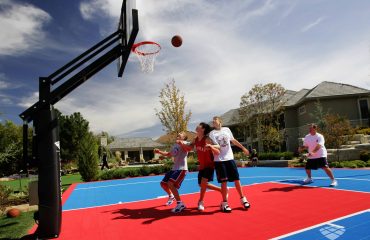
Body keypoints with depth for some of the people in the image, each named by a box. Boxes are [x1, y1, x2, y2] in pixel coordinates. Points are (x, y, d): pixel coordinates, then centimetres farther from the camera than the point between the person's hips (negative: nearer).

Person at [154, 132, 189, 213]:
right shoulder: (175, 145, 18)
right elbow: (168, 154, 32)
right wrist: (159, 152, 19)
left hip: (181, 169, -9)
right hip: (174, 168, 9)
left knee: (170, 184, -27)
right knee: (163, 184, 15)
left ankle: (180, 204, -17)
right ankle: (171, 196, 43)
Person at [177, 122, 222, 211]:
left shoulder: (207, 139, -22)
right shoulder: (195, 140, -1)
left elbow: (217, 153, -25)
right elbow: (188, 149, 10)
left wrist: (211, 146, -46)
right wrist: (182, 144, -9)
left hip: (209, 165, -8)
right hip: (202, 166, 8)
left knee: (203, 182, -19)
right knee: (202, 184, 12)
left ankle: (201, 202, 4)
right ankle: (222, 190, 30)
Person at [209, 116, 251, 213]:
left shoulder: (226, 130, 8)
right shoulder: (212, 133, -3)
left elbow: (233, 140, 21)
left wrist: (243, 148, 27)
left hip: (230, 158, 3)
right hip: (219, 160, -3)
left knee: (236, 179, 6)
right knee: (224, 182, -2)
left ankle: (243, 199, 23)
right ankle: (224, 203, 12)